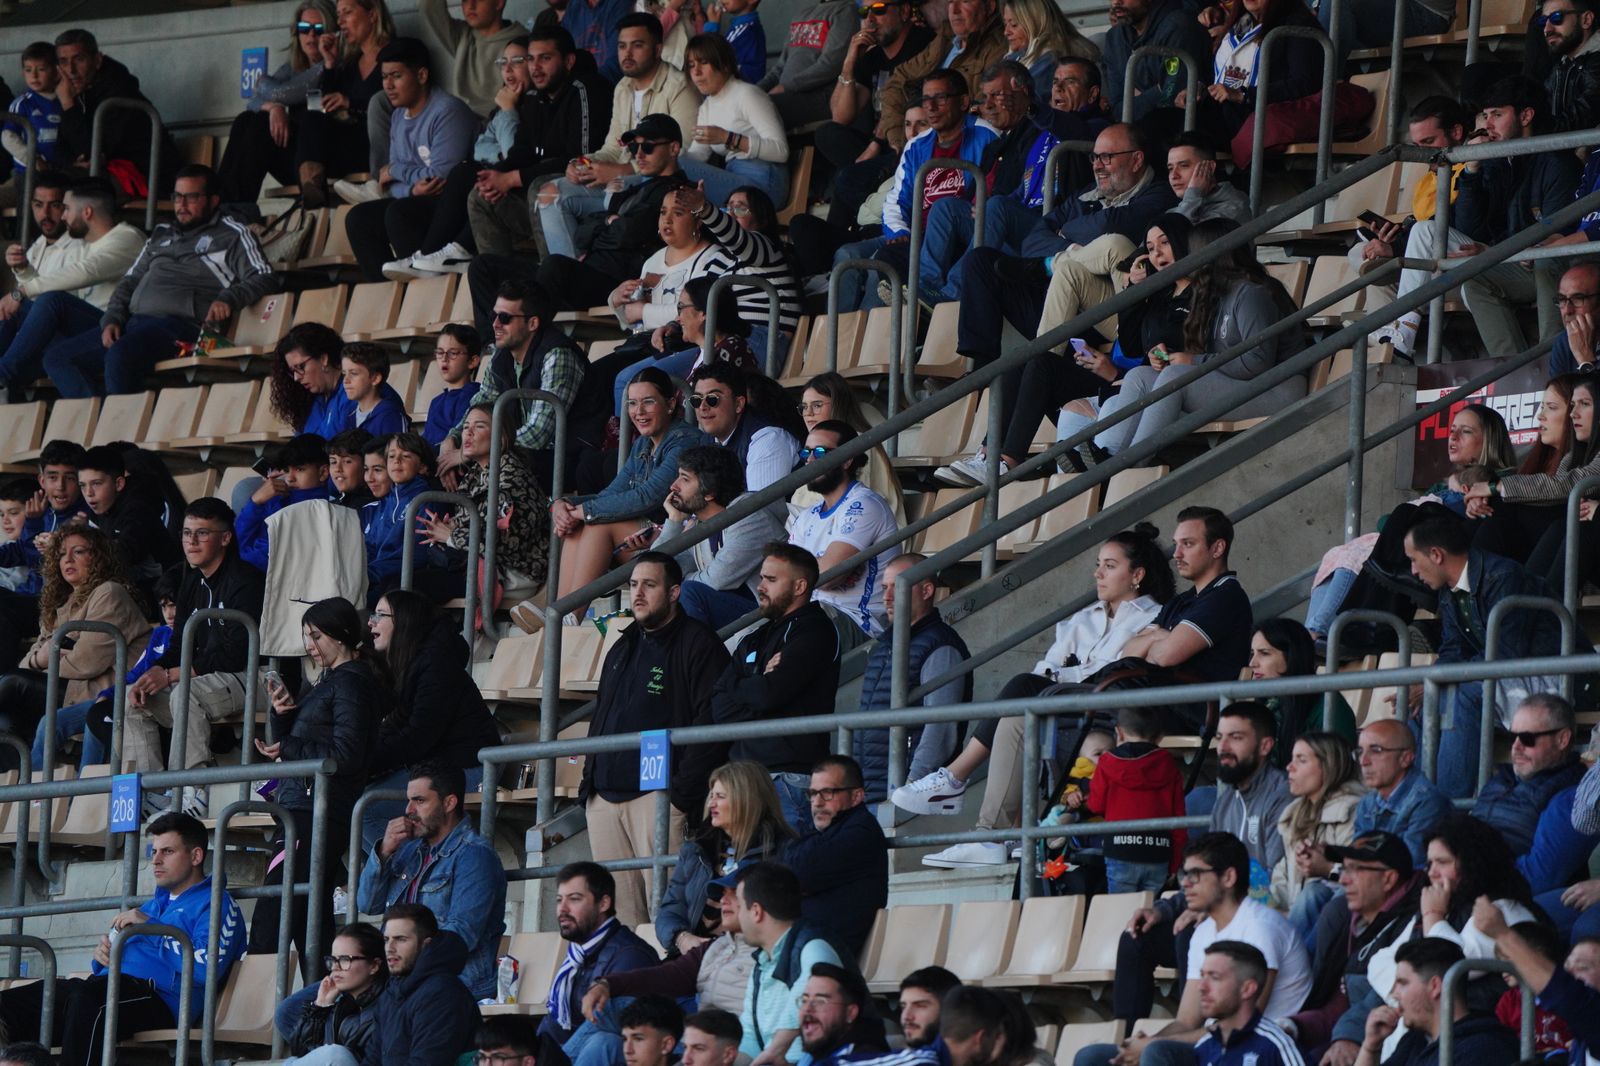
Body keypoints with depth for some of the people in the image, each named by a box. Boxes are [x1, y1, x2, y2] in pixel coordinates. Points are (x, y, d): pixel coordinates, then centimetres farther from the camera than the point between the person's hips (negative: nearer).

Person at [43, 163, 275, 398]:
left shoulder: (232, 234, 7)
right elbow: (130, 280, 26)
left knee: (120, 356, -38)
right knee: (56, 356, -6)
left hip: (180, 324, -8)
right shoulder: (162, 235, 27)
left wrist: (228, 299, -22)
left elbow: (262, 278, -2)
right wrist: (112, 320, 8)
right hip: (134, 322, 8)